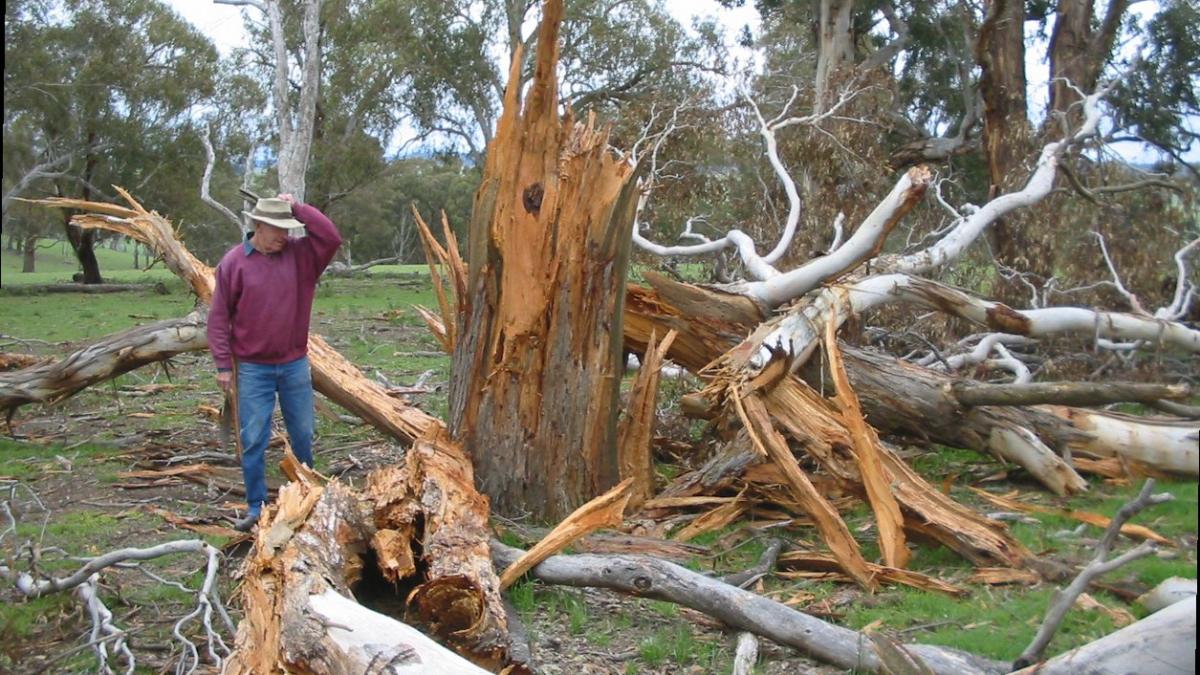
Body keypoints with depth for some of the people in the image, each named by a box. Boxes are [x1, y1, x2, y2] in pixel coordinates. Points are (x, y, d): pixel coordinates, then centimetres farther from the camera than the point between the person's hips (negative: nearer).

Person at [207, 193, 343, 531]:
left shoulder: (300, 254, 1)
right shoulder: (234, 262, -6)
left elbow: (332, 237, -14)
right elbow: (219, 317, -4)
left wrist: (298, 208, -13)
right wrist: (223, 365, -6)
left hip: (295, 364, 3)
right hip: (253, 368, -2)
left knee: (303, 435, 12)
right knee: (253, 440, 1)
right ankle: (256, 507, 12)